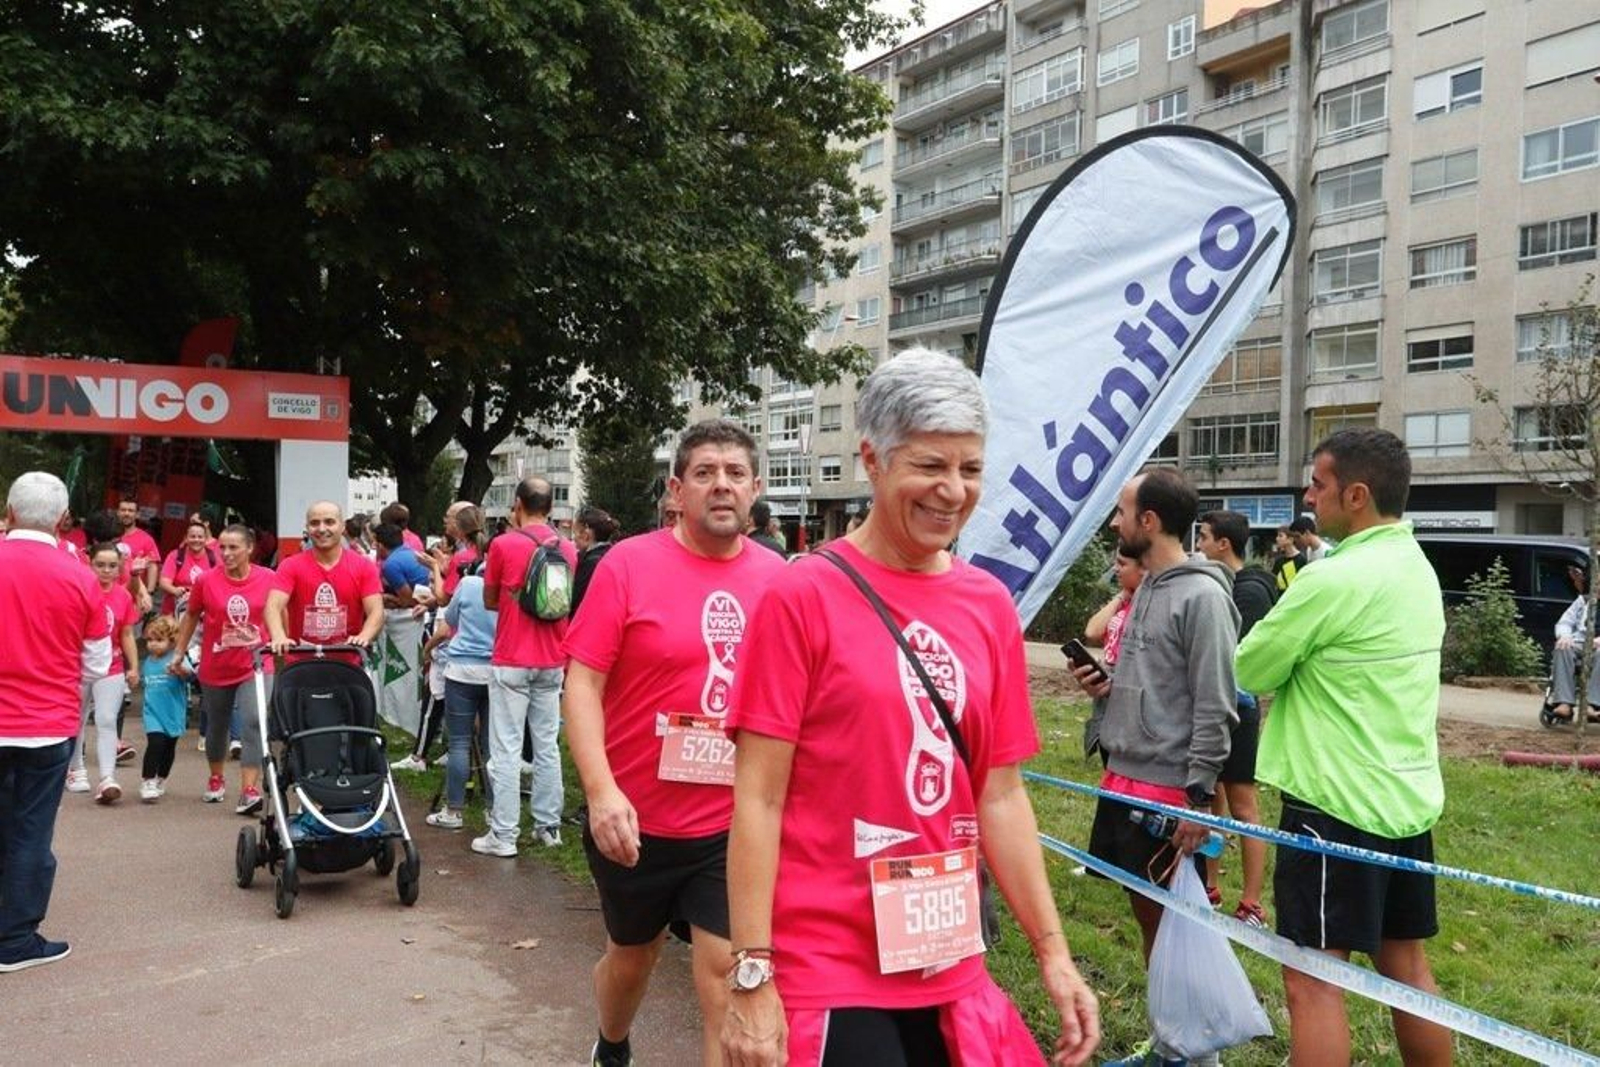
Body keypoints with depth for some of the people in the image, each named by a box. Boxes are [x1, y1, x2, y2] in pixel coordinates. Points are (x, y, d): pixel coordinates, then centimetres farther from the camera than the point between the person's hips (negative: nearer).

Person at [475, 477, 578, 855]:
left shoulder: (503, 545, -9)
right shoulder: (568, 549, 3)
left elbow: (490, 601, 3)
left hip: (512, 661, -4)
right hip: (552, 661, 4)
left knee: (506, 750, -1)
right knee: (547, 746, 12)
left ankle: (503, 835, 1)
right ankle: (548, 826, 18)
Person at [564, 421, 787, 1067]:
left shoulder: (778, 578, -1)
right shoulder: (629, 564, -10)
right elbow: (582, 682, -12)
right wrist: (601, 790, -22)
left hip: (736, 825, 1)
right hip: (635, 818, 0)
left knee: (730, 977, -2)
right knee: (632, 955, 22)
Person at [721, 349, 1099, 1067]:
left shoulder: (991, 607, 4)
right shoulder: (801, 596, -11)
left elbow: (1000, 798, 8)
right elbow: (758, 800, -11)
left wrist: (1053, 953, 8)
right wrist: (751, 979, -13)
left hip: (951, 974, 5)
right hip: (827, 979, -5)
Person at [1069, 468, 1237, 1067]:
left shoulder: (1202, 595, -15)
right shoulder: (1147, 587, 11)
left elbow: (1214, 706, -17)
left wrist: (1199, 799, -18)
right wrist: (1108, 686, 2)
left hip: (1169, 792, -8)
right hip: (1124, 779, 8)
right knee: (1146, 912, 16)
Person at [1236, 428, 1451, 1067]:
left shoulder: (1334, 579, -19)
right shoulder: (1417, 567, 9)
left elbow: (1250, 671, -9)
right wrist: (1301, 668, 5)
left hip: (1336, 803, -9)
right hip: (1408, 797, 9)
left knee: (1313, 980, -2)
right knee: (1406, 965, 18)